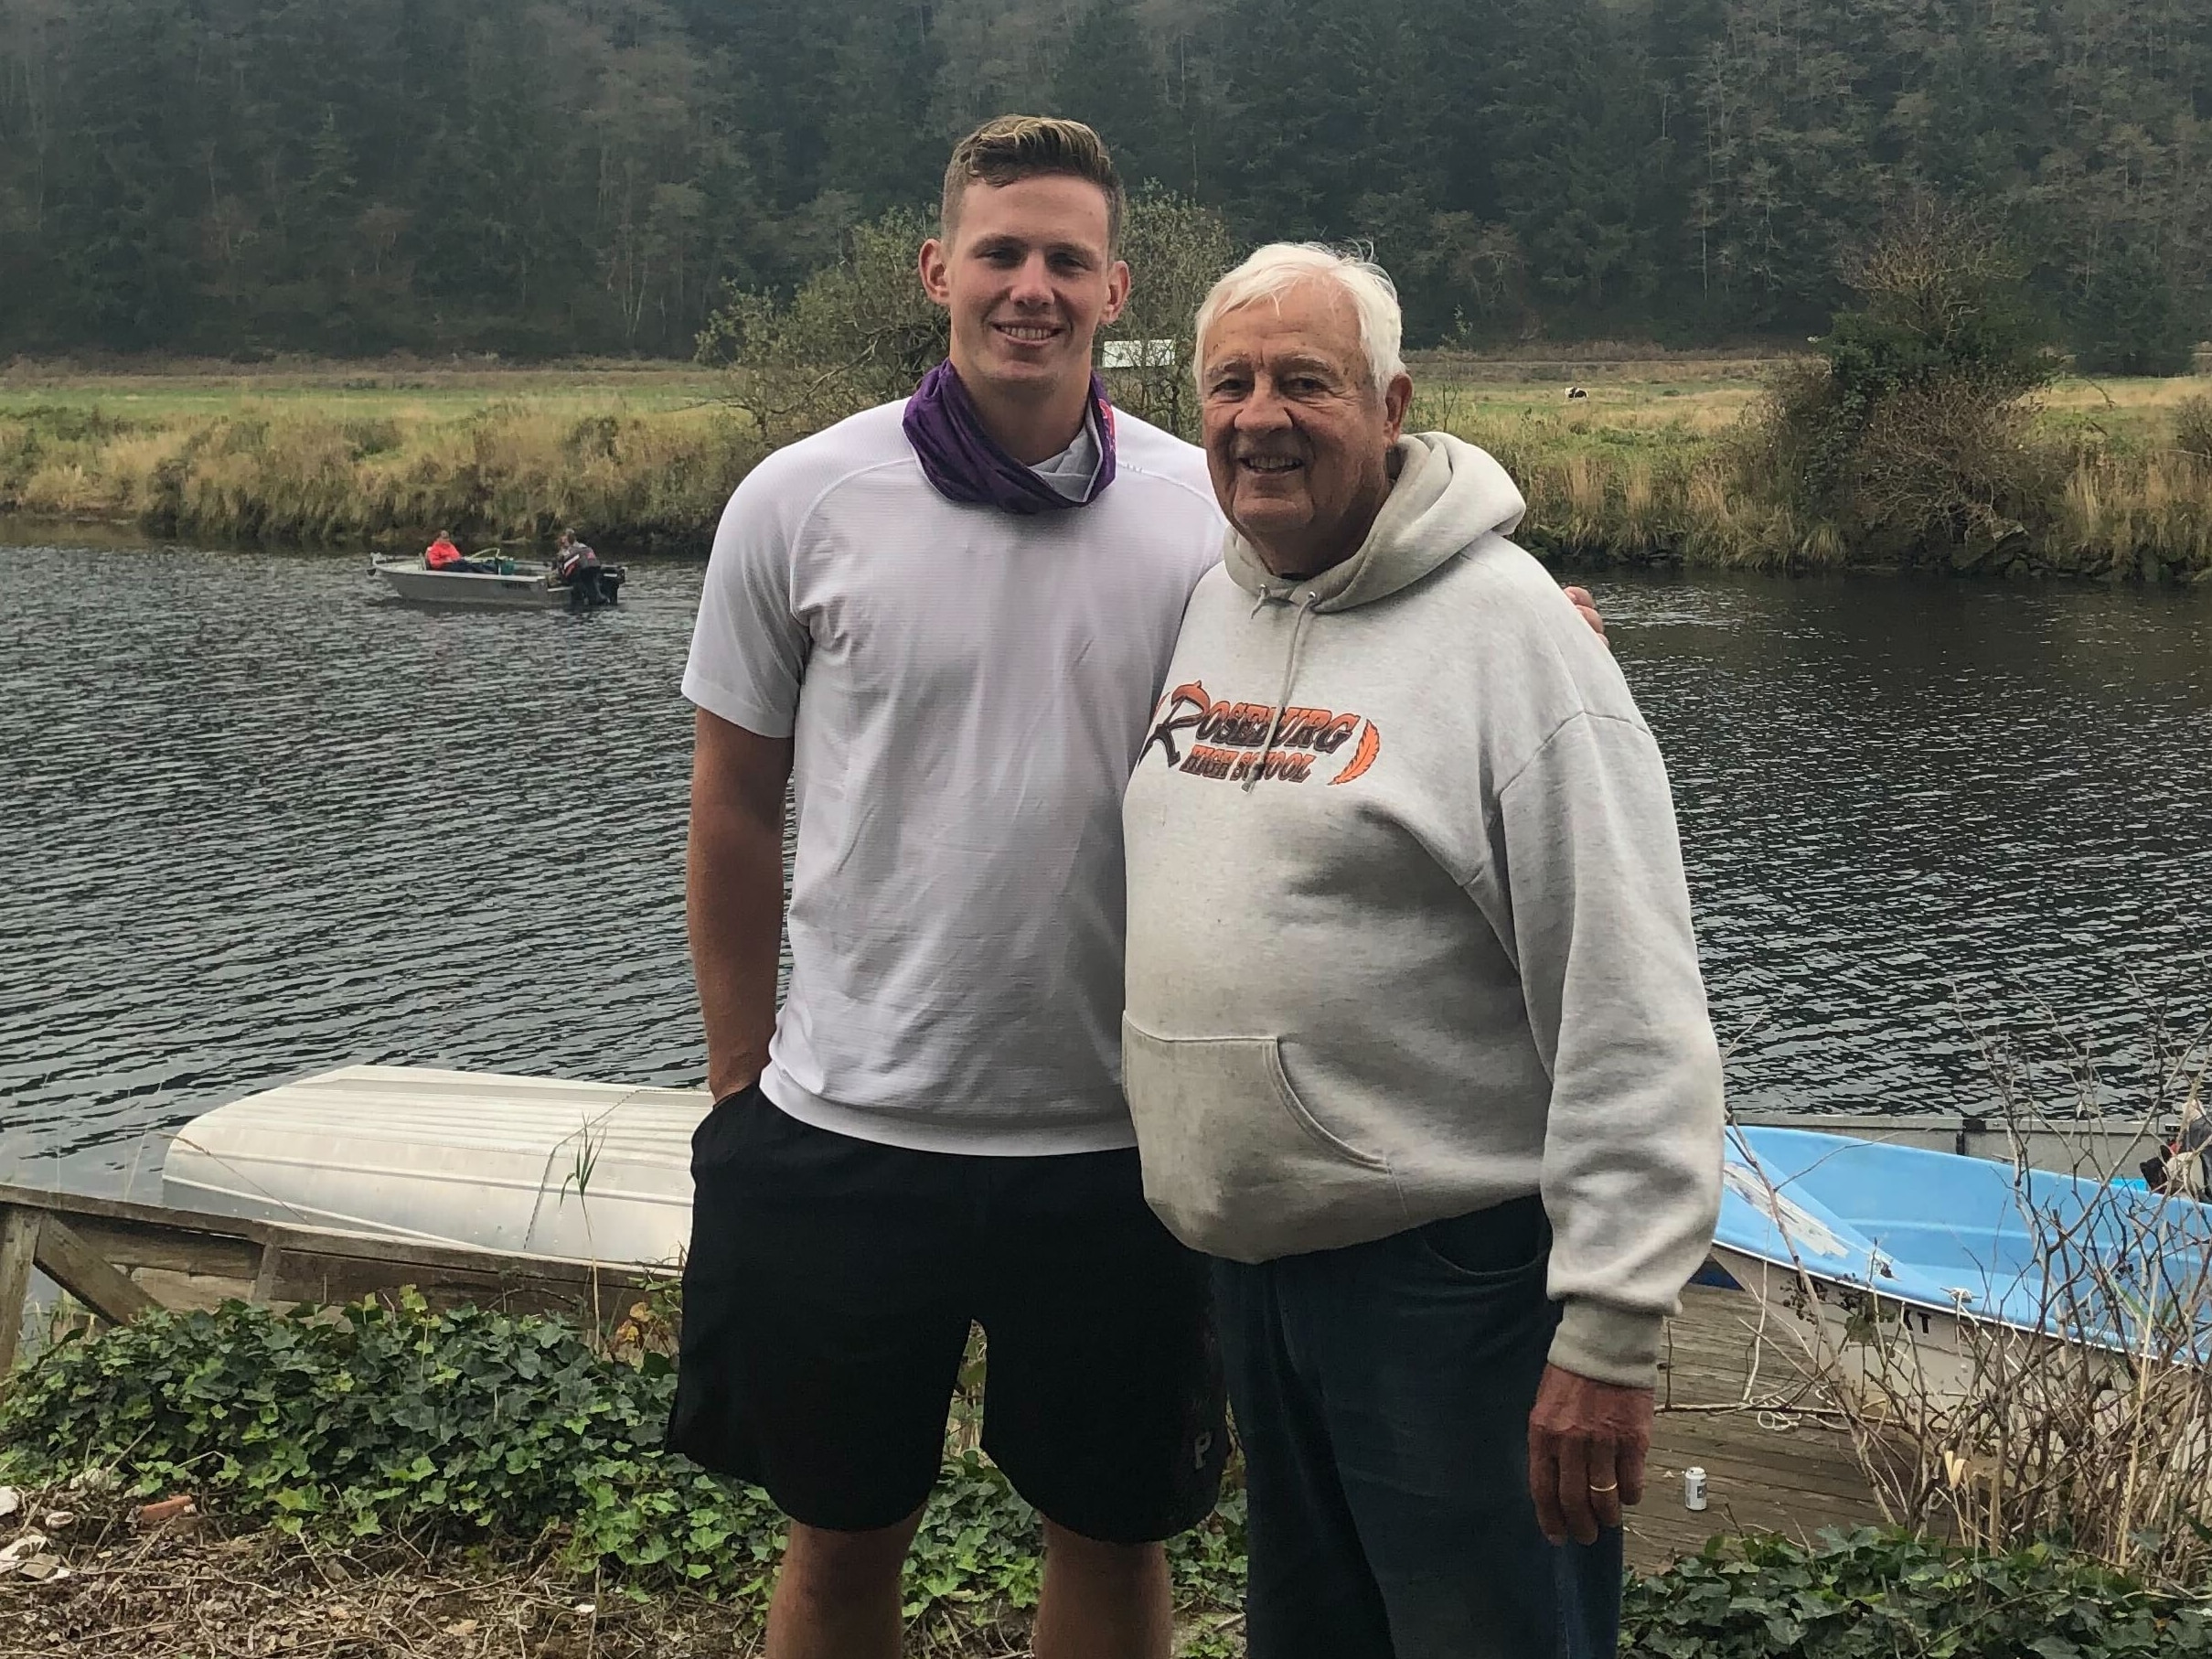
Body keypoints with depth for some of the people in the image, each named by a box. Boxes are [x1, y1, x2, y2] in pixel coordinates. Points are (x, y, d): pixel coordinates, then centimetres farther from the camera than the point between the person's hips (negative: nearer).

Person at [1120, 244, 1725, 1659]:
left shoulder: (1507, 629, -15)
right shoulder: (1204, 608, 8)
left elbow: (1631, 1019, -19)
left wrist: (1611, 1330, -22)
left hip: (1456, 1266, -7)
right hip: (1247, 1254, 7)